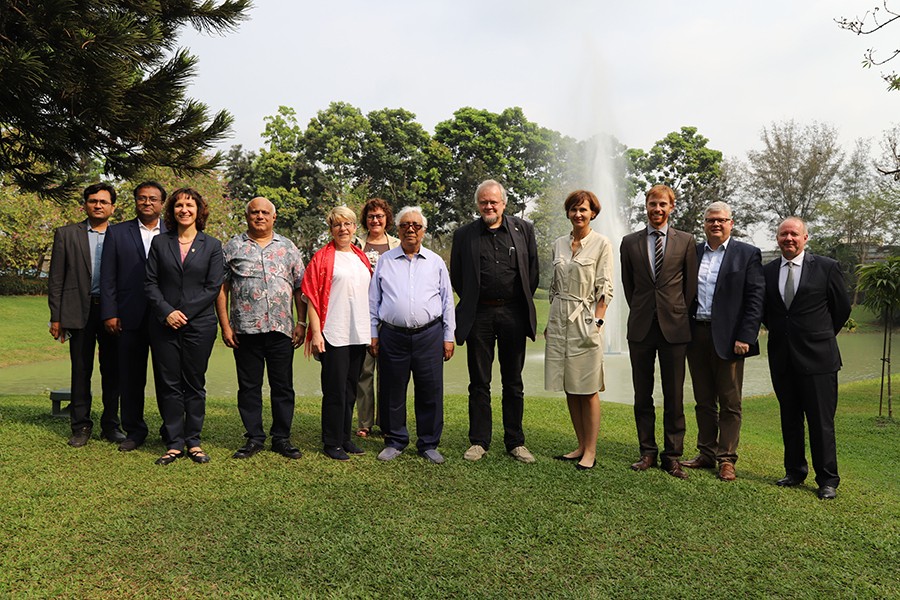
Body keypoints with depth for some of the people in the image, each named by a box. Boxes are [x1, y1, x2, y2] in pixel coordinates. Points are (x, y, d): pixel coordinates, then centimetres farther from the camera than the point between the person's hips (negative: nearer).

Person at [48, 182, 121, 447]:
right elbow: (56, 279, 4)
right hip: (80, 312, 0)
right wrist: (56, 317, -1)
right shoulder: (67, 234, 6)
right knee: (81, 372, 6)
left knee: (112, 372, 6)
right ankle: (81, 426, 18)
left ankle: (110, 425, 18)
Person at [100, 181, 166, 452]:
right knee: (131, 376, 9)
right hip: (130, 317, 1)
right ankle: (134, 430, 22)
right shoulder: (117, 233, 8)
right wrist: (109, 314, -2)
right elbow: (108, 278, 5)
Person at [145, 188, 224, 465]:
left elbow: (213, 287, -2)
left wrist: (184, 313, -10)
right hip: (164, 325, 1)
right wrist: (166, 312, -10)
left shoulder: (212, 245, 5)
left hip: (199, 325, -1)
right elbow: (150, 283, 4)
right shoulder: (159, 242, 9)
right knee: (168, 384, 4)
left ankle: (193, 441, 16)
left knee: (195, 384, 5)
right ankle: (174, 443, 13)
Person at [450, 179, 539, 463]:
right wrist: (471, 302, 8)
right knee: (479, 383, 6)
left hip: (513, 313, 1)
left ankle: (515, 442, 19)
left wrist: (523, 302, 8)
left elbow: (533, 271, 9)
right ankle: (479, 441, 17)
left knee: (513, 383, 9)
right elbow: (456, 276, 10)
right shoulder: (464, 234, 3)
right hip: (479, 315, 0)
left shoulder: (523, 229, 4)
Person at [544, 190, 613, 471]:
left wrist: (597, 321, -13)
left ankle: (590, 451, 8)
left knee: (588, 389, -1)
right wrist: (550, 322, 12)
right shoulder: (559, 244, 12)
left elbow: (605, 289, -6)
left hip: (585, 318, -5)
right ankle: (581, 446, 19)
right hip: (559, 318, 5)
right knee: (569, 388, 9)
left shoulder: (601, 244, -3)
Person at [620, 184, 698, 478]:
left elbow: (691, 284, 6)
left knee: (674, 396, 4)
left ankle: (672, 456, 14)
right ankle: (647, 452, 20)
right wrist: (641, 312, 10)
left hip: (673, 328, -1)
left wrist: (678, 315, 4)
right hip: (641, 327, 2)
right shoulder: (630, 242, 7)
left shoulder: (685, 241, 4)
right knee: (642, 395, 8)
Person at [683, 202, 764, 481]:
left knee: (730, 403, 3)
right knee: (703, 401, 12)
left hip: (728, 337, -4)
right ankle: (706, 454, 23)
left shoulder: (747, 254, 0)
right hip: (696, 335, 4)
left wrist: (745, 337, -13)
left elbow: (756, 298, -5)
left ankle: (726, 459, 12)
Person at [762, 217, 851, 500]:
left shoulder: (827, 267, -3)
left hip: (817, 356, -3)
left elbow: (842, 307, 6)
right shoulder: (767, 271, 6)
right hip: (781, 357, 4)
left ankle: (828, 480, 13)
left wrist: (822, 336, 13)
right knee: (789, 419, 12)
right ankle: (795, 471, 24)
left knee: (821, 421, 1)